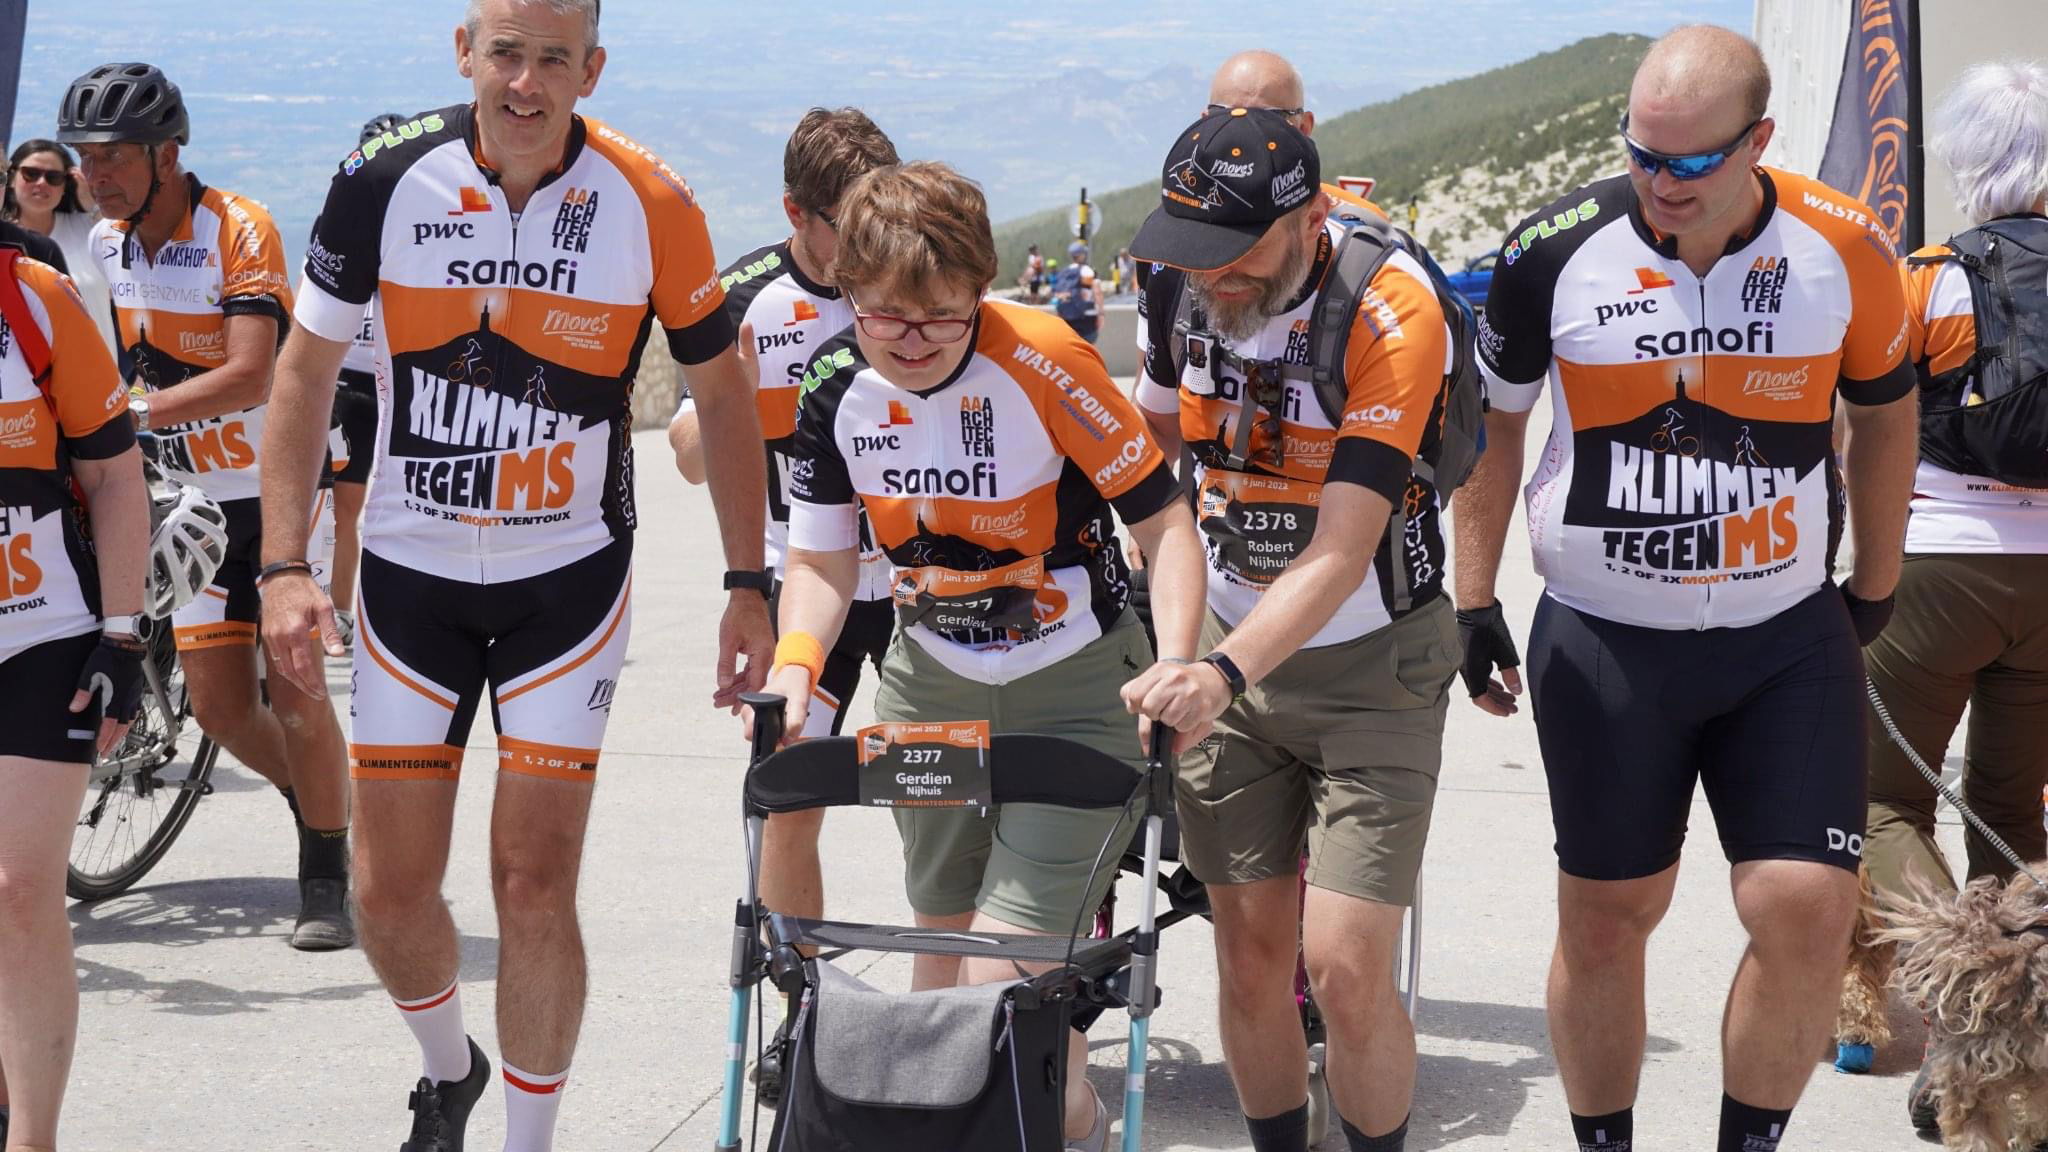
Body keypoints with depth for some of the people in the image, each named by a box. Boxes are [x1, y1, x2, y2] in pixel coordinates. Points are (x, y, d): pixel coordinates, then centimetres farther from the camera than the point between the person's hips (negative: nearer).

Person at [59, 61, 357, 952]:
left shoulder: (238, 229, -20)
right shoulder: (106, 243, 1)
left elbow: (250, 377, -30)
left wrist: (139, 409, -41)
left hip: (285, 486, -6)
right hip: (202, 500, 6)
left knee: (294, 687, -10)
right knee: (219, 704, 4)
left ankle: (327, 883, 1)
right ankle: (316, 799, 31)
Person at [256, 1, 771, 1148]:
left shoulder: (650, 202, -14)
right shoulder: (387, 179, -12)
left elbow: (721, 391, 0)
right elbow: (307, 368, -1)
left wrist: (749, 587, 0)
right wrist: (284, 565, -9)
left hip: (569, 579, -1)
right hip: (411, 573, 2)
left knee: (535, 889, -6)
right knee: (391, 893, 4)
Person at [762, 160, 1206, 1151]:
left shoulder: (1043, 360, -23)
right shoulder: (837, 386, -9)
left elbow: (1163, 520, -17)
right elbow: (822, 556, 1)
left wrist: (1177, 663, -29)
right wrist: (795, 662, -17)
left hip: (1073, 693, -5)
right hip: (932, 686, 5)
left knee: (1008, 973, -11)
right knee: (945, 937, 14)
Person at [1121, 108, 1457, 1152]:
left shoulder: (1391, 316, -24)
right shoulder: (1182, 284, -8)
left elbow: (1340, 555, -30)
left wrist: (1222, 673, -43)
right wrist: (1174, 643, 9)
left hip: (1369, 661, -4)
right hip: (1225, 650, 4)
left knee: (1345, 968, -11)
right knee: (1250, 953, 4)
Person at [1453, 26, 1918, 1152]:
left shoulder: (1844, 249, -8)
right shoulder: (1557, 248, -10)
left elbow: (1882, 416, 9)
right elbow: (1492, 423, 4)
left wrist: (1873, 595, 16)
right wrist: (1473, 603, 5)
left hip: (1790, 637, 1)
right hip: (1603, 641, 0)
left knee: (1808, 912, -8)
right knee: (1605, 915, 7)